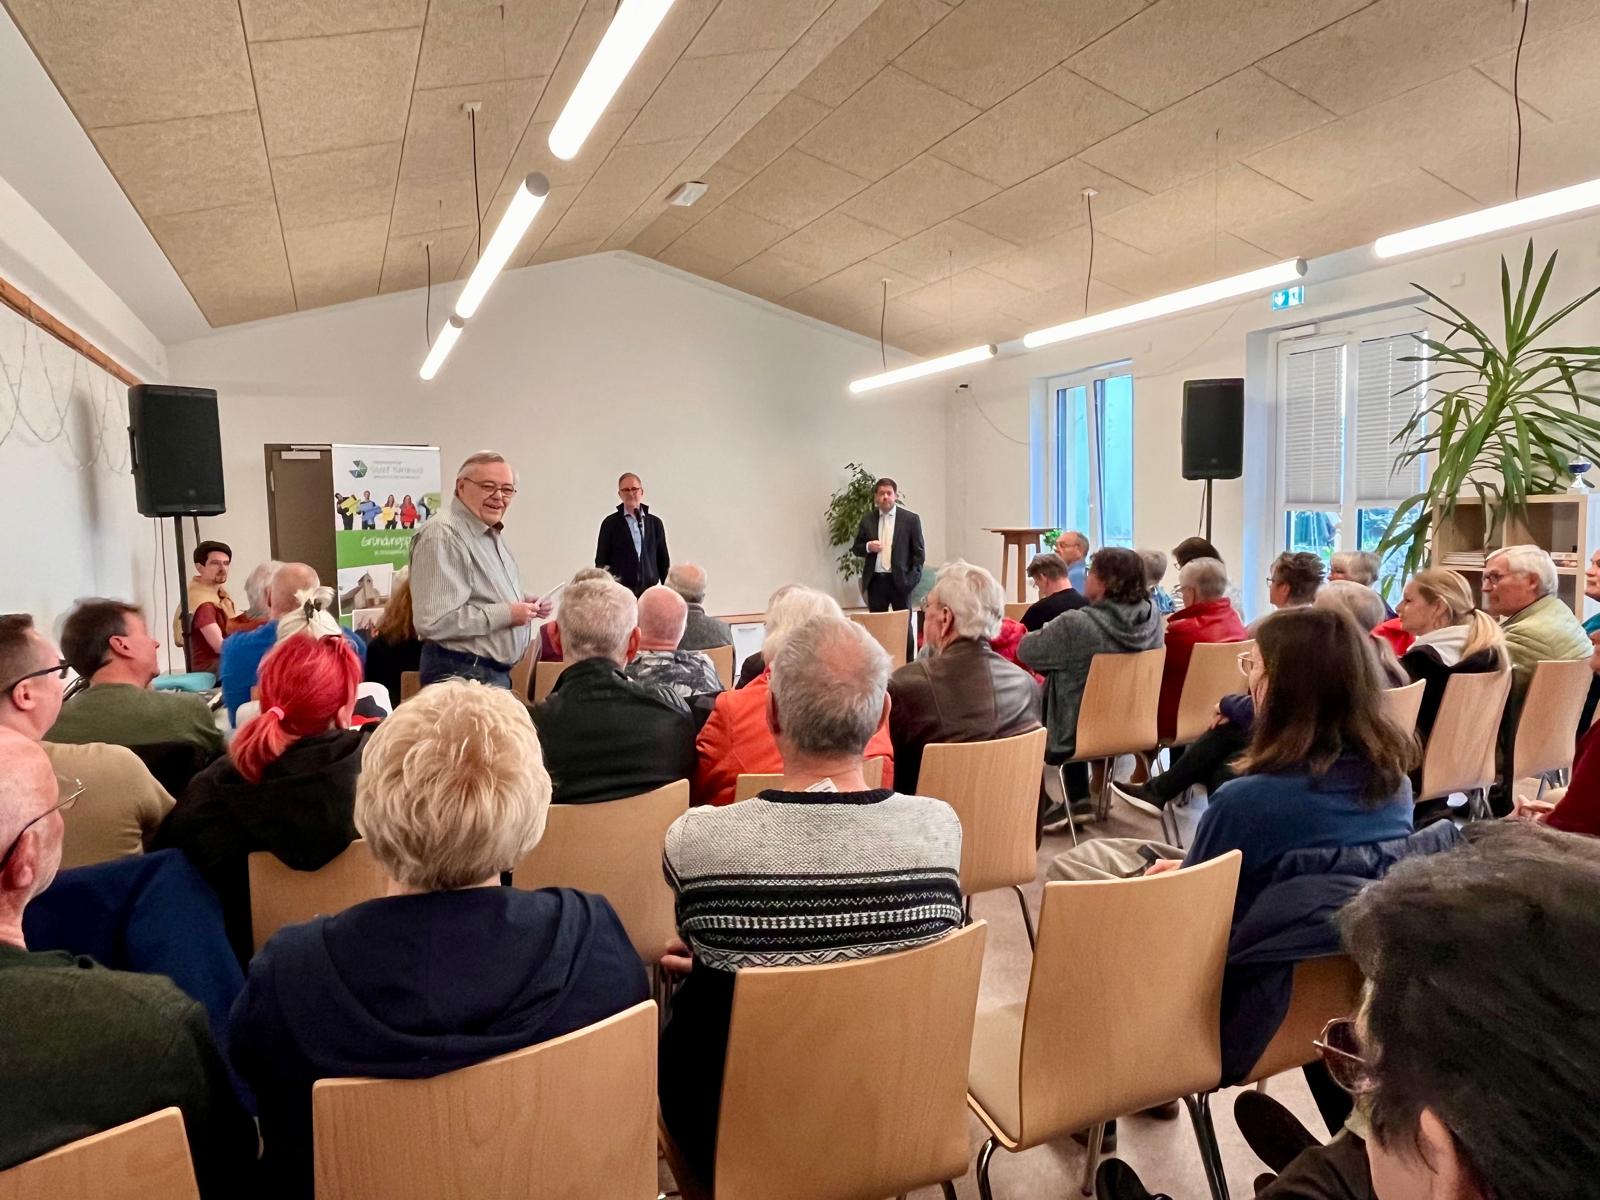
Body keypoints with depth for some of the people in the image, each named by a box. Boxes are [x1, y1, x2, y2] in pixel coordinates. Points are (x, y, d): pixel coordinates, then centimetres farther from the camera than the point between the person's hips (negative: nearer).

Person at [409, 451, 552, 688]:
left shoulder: (492, 533, 14)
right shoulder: (442, 536, -19)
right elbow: (434, 622, -27)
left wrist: (524, 605, 6)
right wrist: (507, 614, -21)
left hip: (497, 672, 10)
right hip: (463, 674, -10)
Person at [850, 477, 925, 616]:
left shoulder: (910, 519, 1)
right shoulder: (867, 520, 8)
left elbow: (919, 552, 2)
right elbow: (856, 549, 13)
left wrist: (913, 579, -8)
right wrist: (868, 547, -9)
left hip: (901, 580, -2)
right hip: (875, 581, 2)